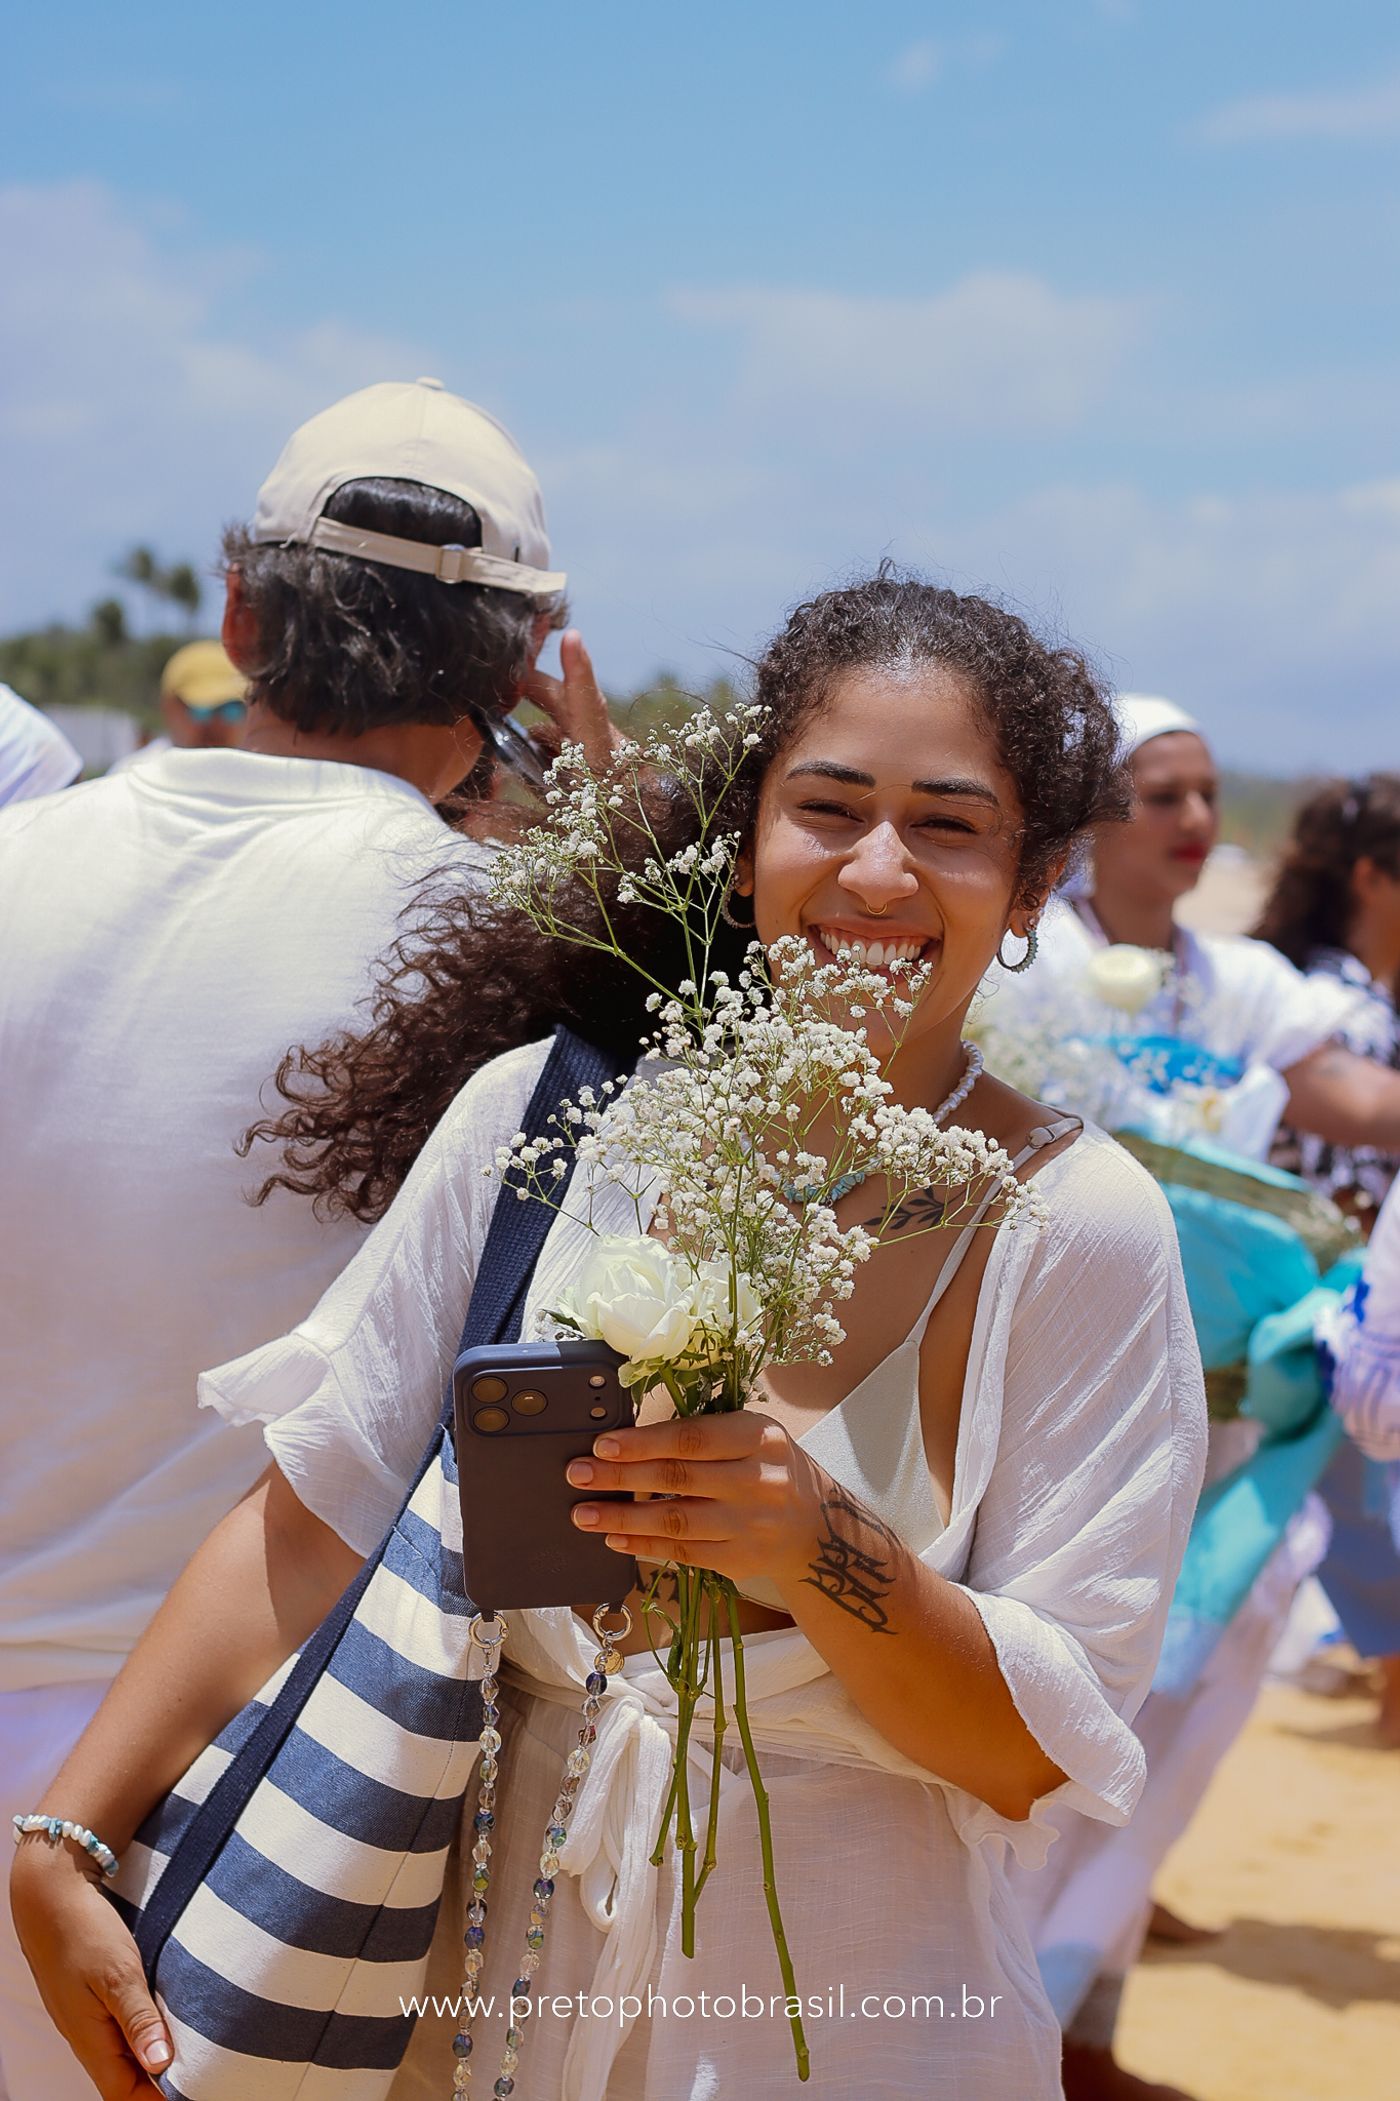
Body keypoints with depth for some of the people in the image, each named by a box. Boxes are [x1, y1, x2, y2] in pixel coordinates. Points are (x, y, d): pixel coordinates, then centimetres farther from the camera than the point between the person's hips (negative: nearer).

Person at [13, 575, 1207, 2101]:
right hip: (493, 1956, 2)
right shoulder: (541, 1116, -7)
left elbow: (1039, 1752, -13)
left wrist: (825, 1548, -30)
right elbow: (315, 1518, -4)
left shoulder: (1078, 1227, -12)